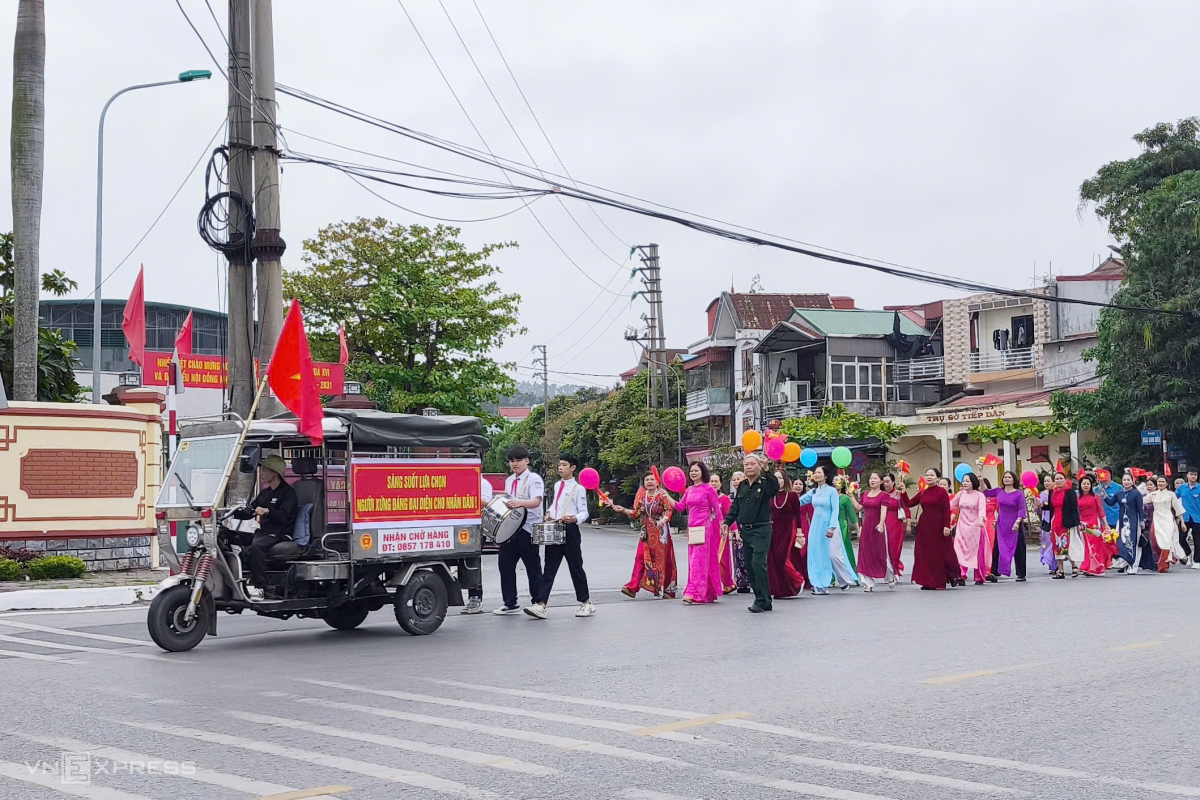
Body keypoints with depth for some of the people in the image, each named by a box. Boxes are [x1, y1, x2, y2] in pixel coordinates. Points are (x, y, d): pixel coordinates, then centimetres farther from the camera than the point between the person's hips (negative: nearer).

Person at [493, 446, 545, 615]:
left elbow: (536, 501, -22)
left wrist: (520, 503, -39)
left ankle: (538, 603, 12)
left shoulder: (534, 479, -7)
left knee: (533, 567, 2)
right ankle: (510, 604, 13)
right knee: (505, 565, 5)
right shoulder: (509, 481, 16)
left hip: (527, 529, -7)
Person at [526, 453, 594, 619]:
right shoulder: (557, 485, 13)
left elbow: (584, 512, -9)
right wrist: (550, 514, 10)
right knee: (549, 568, 0)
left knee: (576, 567, 4)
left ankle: (587, 603, 18)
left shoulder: (578, 488, -7)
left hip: (570, 531, -6)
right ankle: (541, 605, -5)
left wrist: (574, 518, -27)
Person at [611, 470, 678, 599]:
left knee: (662, 558, -1)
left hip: (660, 531, -4)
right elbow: (636, 514, 14)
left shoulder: (662, 494, -6)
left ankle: (667, 589, 8)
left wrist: (663, 520, -32)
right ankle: (633, 587, -8)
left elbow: (669, 510, -14)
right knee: (641, 557, -3)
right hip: (646, 532, 4)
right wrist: (623, 510, 4)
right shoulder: (642, 496, 10)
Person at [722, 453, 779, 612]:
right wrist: (727, 522, 8)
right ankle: (764, 600, 15)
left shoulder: (764, 483, -6)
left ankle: (762, 601, -9)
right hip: (745, 530, 7)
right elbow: (735, 506, 19)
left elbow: (774, 489, -29)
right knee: (749, 566, 7)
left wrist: (766, 471, -34)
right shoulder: (742, 486, 14)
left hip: (761, 529, -7)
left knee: (758, 563, -15)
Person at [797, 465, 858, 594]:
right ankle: (821, 586, 7)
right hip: (816, 526, 5)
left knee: (834, 554, -9)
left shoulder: (832, 491, -4)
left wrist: (832, 527, -17)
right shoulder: (813, 492, 11)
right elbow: (799, 501, 14)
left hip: (829, 526, -5)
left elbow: (835, 510, -9)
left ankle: (844, 581, 11)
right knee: (818, 555, 3)